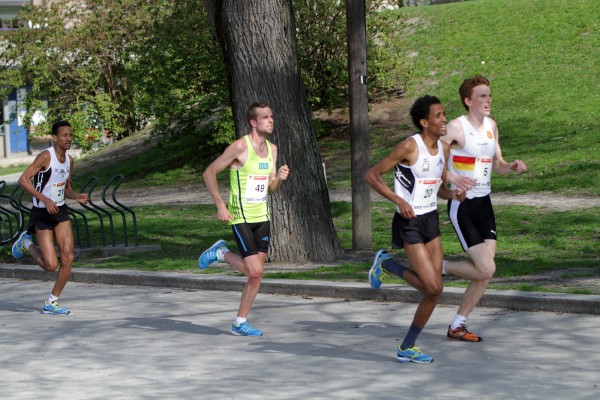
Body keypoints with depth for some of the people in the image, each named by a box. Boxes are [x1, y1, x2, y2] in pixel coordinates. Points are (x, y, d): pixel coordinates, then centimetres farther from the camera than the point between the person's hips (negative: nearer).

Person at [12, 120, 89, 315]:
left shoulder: (69, 160, 7)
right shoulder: (46, 156, -16)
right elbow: (23, 180, -22)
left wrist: (76, 196, -2)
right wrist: (45, 199, -30)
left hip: (60, 211, 7)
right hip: (42, 213, -7)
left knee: (68, 257, -7)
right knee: (51, 265, -9)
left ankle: (51, 303, 6)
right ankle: (26, 243, 22)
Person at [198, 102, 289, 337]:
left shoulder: (272, 149, 9)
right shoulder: (240, 147, -14)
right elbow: (209, 173, -9)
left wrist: (280, 178, -7)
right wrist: (220, 206, -12)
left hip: (262, 216, 7)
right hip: (241, 218, -7)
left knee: (256, 275, 5)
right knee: (255, 272, -13)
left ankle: (240, 324, 17)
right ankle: (220, 253, 13)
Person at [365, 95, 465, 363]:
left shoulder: (444, 148, 8)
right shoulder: (410, 147, -15)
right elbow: (371, 175, -12)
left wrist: (453, 195, -3)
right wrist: (399, 201, -21)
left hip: (431, 220, 8)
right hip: (409, 222, -7)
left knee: (434, 291, 3)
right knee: (433, 287, -12)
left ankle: (407, 349, 17)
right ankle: (386, 264, 13)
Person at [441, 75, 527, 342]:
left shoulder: (491, 126, 9)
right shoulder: (457, 127, -14)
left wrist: (511, 167, -3)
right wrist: (452, 178, -30)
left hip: (484, 205, 7)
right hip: (462, 207, -7)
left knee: (485, 274, 3)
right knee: (486, 270, -14)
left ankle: (457, 326, 15)